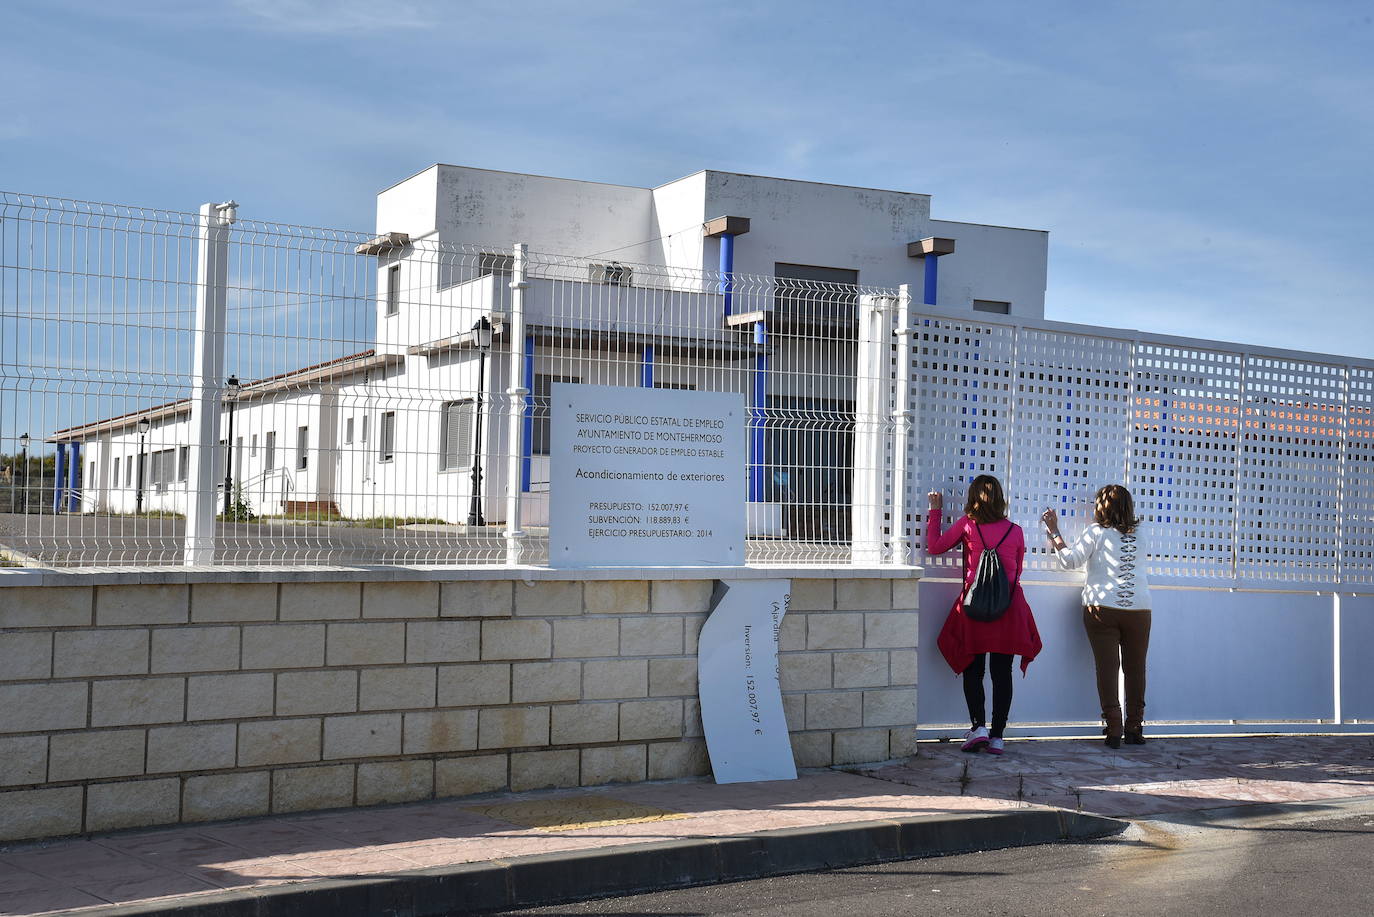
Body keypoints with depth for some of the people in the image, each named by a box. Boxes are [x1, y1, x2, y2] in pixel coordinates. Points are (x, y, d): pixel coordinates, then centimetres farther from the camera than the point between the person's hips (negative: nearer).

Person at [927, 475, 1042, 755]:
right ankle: (997, 735, 5)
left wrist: (935, 512, 16)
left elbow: (935, 546, 7)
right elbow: (1017, 572, 13)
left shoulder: (967, 524, -2)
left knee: (972, 670, 8)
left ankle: (978, 727, -5)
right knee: (1002, 672, 5)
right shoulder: (1015, 530, 4)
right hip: (1009, 608, 2)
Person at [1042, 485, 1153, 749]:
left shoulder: (1096, 532, -3)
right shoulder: (1138, 533, 9)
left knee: (1107, 667, -2)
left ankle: (1114, 729, -7)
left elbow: (1069, 560, -4)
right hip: (1139, 609, 3)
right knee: (1135, 668, 9)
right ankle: (1134, 729, 11)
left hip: (1102, 607, -3)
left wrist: (1054, 531, 7)